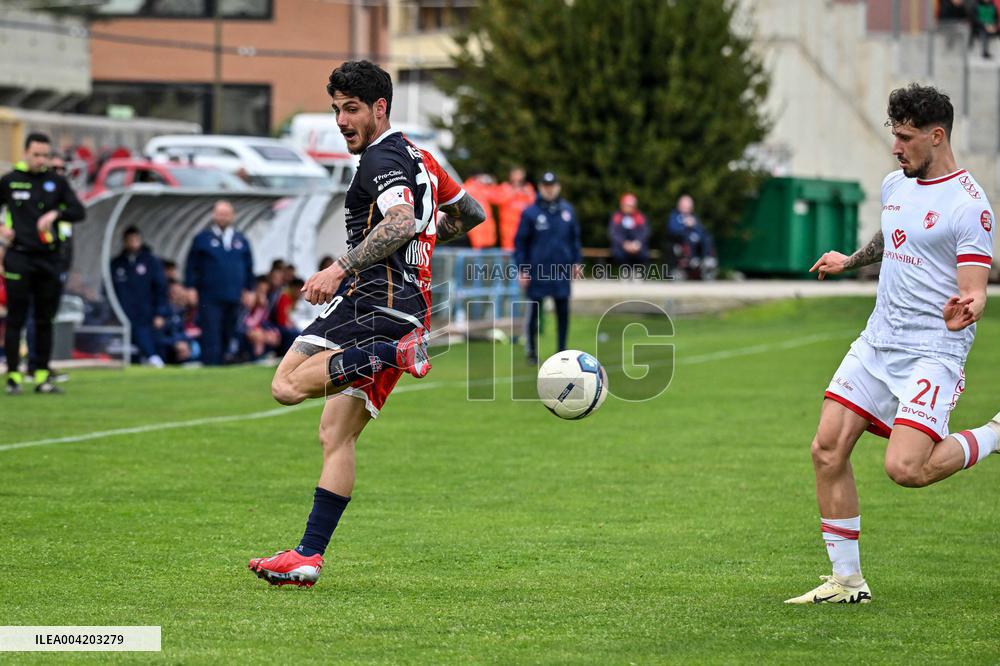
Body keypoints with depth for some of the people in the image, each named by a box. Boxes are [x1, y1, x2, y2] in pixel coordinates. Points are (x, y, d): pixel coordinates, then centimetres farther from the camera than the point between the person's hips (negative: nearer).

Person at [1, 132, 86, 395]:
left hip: (49, 259, 2)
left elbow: (79, 212, -1)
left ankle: (42, 377, 10)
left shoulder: (57, 182, 6)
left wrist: (55, 214, -18)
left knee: (45, 321, 5)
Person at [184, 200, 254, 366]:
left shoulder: (241, 240, 14)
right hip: (210, 299, -4)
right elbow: (191, 265, 4)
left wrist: (248, 289, 12)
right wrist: (192, 288, -4)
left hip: (234, 299, 4)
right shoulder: (202, 239, 4)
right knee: (211, 335, -10)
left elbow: (249, 266, 18)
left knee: (228, 336, 8)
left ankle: (221, 363, 17)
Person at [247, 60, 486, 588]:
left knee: (287, 386, -20)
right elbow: (471, 213, 35)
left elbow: (402, 222, -25)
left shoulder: (383, 157, -6)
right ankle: (309, 558, 2)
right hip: (411, 309, 10)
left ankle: (393, 356, -26)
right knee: (337, 435, 6)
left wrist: (340, 268, -27)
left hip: (371, 299, -10)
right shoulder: (419, 158, 23)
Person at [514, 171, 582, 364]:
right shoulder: (530, 213, -4)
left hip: (562, 271, 3)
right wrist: (522, 269, -6)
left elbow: (575, 238, 14)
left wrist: (577, 262, 8)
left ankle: (562, 351, 15)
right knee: (533, 313, 4)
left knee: (563, 313, 6)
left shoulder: (567, 211, 6)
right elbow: (520, 242, -2)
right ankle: (532, 351, 16)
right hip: (537, 272, -3)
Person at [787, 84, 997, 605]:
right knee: (827, 450, -4)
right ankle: (847, 581, 7)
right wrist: (851, 261, 39)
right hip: (877, 341, 7)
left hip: (933, 351, -7)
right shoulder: (895, 185, 11)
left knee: (905, 469, -22)